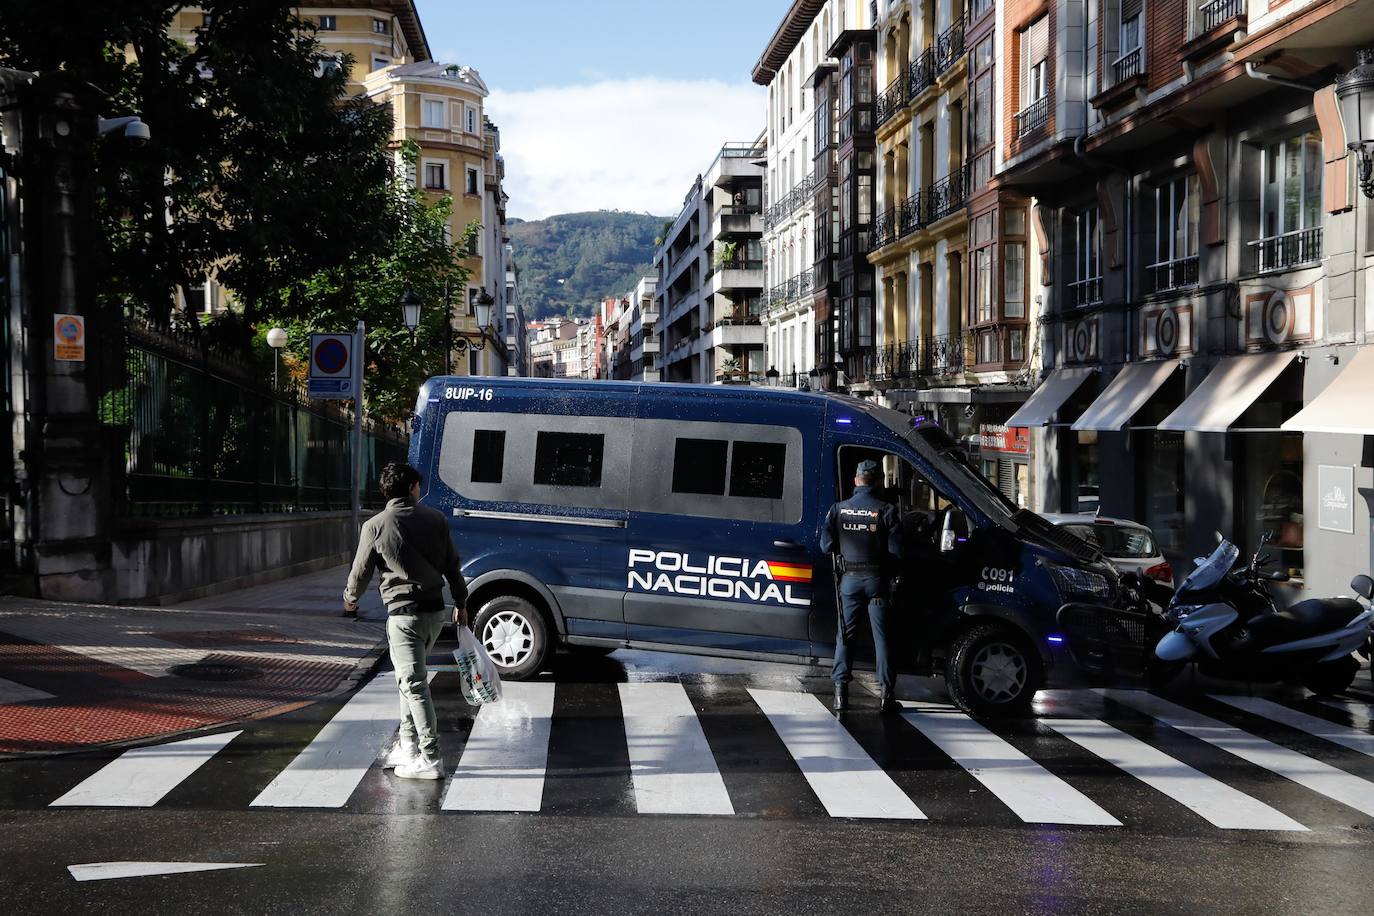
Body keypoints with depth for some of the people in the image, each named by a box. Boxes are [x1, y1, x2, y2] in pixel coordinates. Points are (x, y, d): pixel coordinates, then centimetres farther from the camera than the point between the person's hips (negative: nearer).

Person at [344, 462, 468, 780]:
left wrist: (350, 598, 23)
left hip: (404, 614, -5)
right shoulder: (435, 519, 4)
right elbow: (453, 566, 9)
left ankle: (430, 759, -7)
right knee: (411, 678, 20)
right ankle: (408, 745, 25)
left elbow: (360, 572, 2)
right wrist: (461, 604, 20)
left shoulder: (375, 526, -7)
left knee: (414, 684, -5)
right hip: (435, 611, 5)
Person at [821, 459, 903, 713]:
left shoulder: (839, 509, -1)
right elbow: (896, 551, -7)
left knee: (845, 635, 9)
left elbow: (827, 545, -1)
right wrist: (888, 572, 11)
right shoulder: (886, 511, -6)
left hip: (850, 579, 1)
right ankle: (887, 692, 3)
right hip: (877, 579, -1)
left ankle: (841, 692, 4)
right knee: (881, 635, 4)